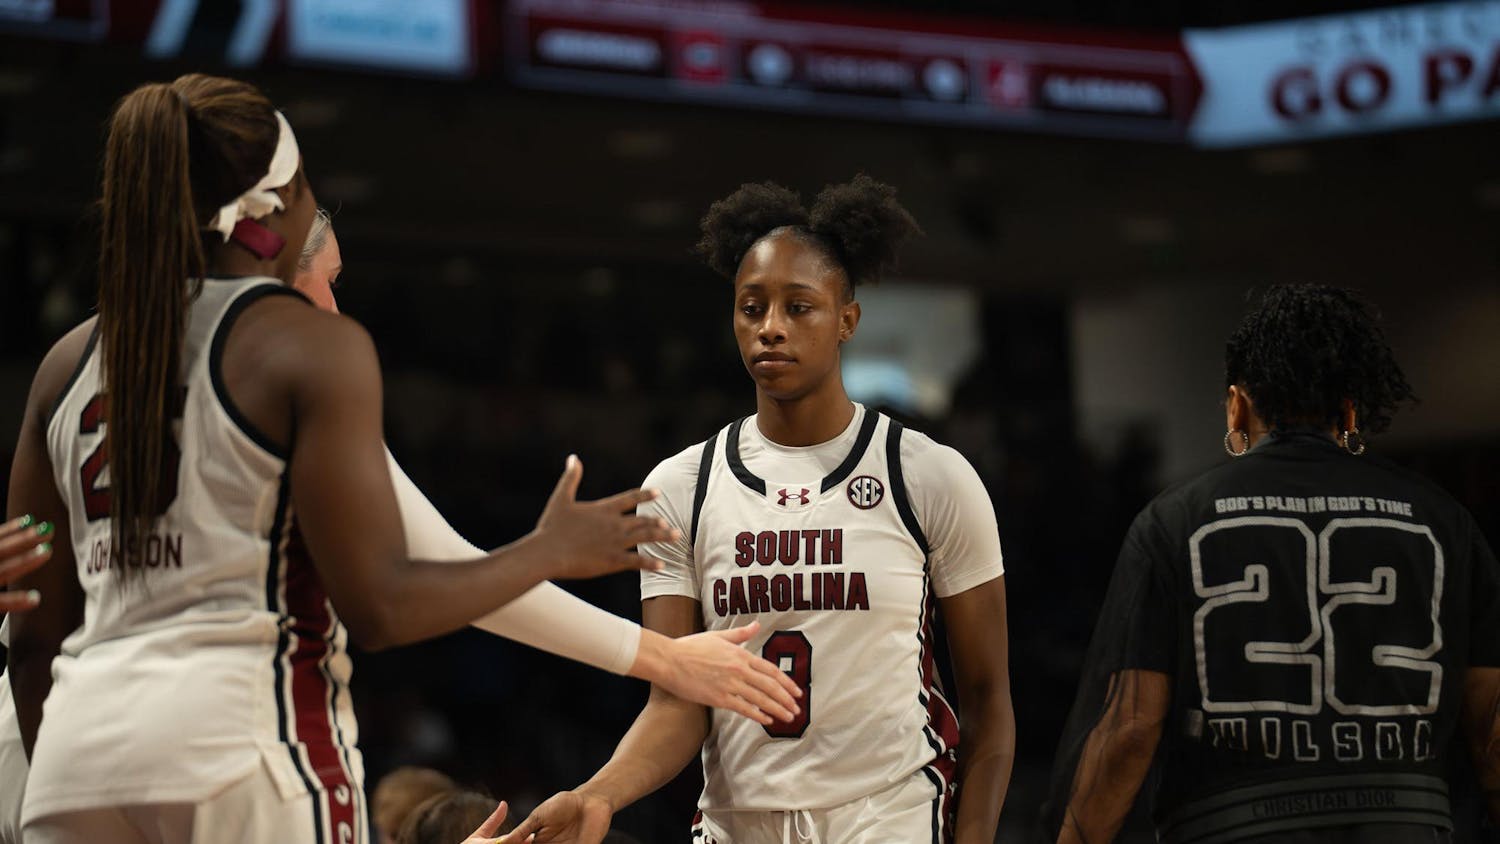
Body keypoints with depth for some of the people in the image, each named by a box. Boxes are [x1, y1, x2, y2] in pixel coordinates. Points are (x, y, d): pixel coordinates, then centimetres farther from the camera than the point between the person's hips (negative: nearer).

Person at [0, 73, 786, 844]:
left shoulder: (70, 363, 14)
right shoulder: (315, 346, -3)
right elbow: (377, 606, -8)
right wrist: (550, 551, 6)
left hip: (82, 741, 6)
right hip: (239, 733, -6)